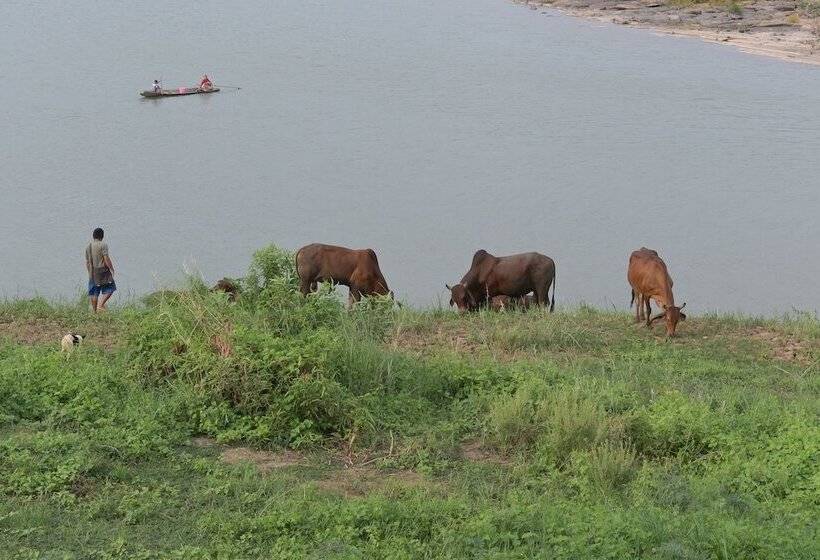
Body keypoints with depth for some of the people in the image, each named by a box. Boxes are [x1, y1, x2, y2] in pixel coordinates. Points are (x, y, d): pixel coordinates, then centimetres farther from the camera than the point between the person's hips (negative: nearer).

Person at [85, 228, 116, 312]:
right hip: (102, 270, -6)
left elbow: (87, 262, 15)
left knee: (94, 292, 8)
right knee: (109, 288, 4)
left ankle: (94, 310, 9)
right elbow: (106, 258, -15)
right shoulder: (103, 245, -10)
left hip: (92, 273, 6)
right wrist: (112, 269, -6)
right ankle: (101, 305, -11)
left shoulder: (88, 247, 11)